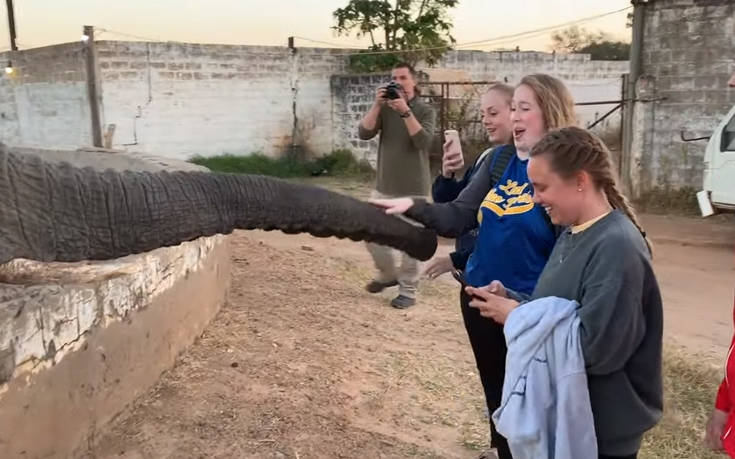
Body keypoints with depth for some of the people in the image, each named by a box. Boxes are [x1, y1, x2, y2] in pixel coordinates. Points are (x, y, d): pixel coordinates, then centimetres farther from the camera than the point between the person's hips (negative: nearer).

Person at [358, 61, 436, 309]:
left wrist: (405, 111, -25)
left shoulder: (425, 111, -3)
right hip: (384, 187, 4)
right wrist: (377, 105, -17)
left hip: (413, 189, -4)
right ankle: (388, 274, 32)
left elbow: (423, 141, -19)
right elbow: (364, 133, -8)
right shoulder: (384, 109, 5)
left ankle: (408, 291, 13)